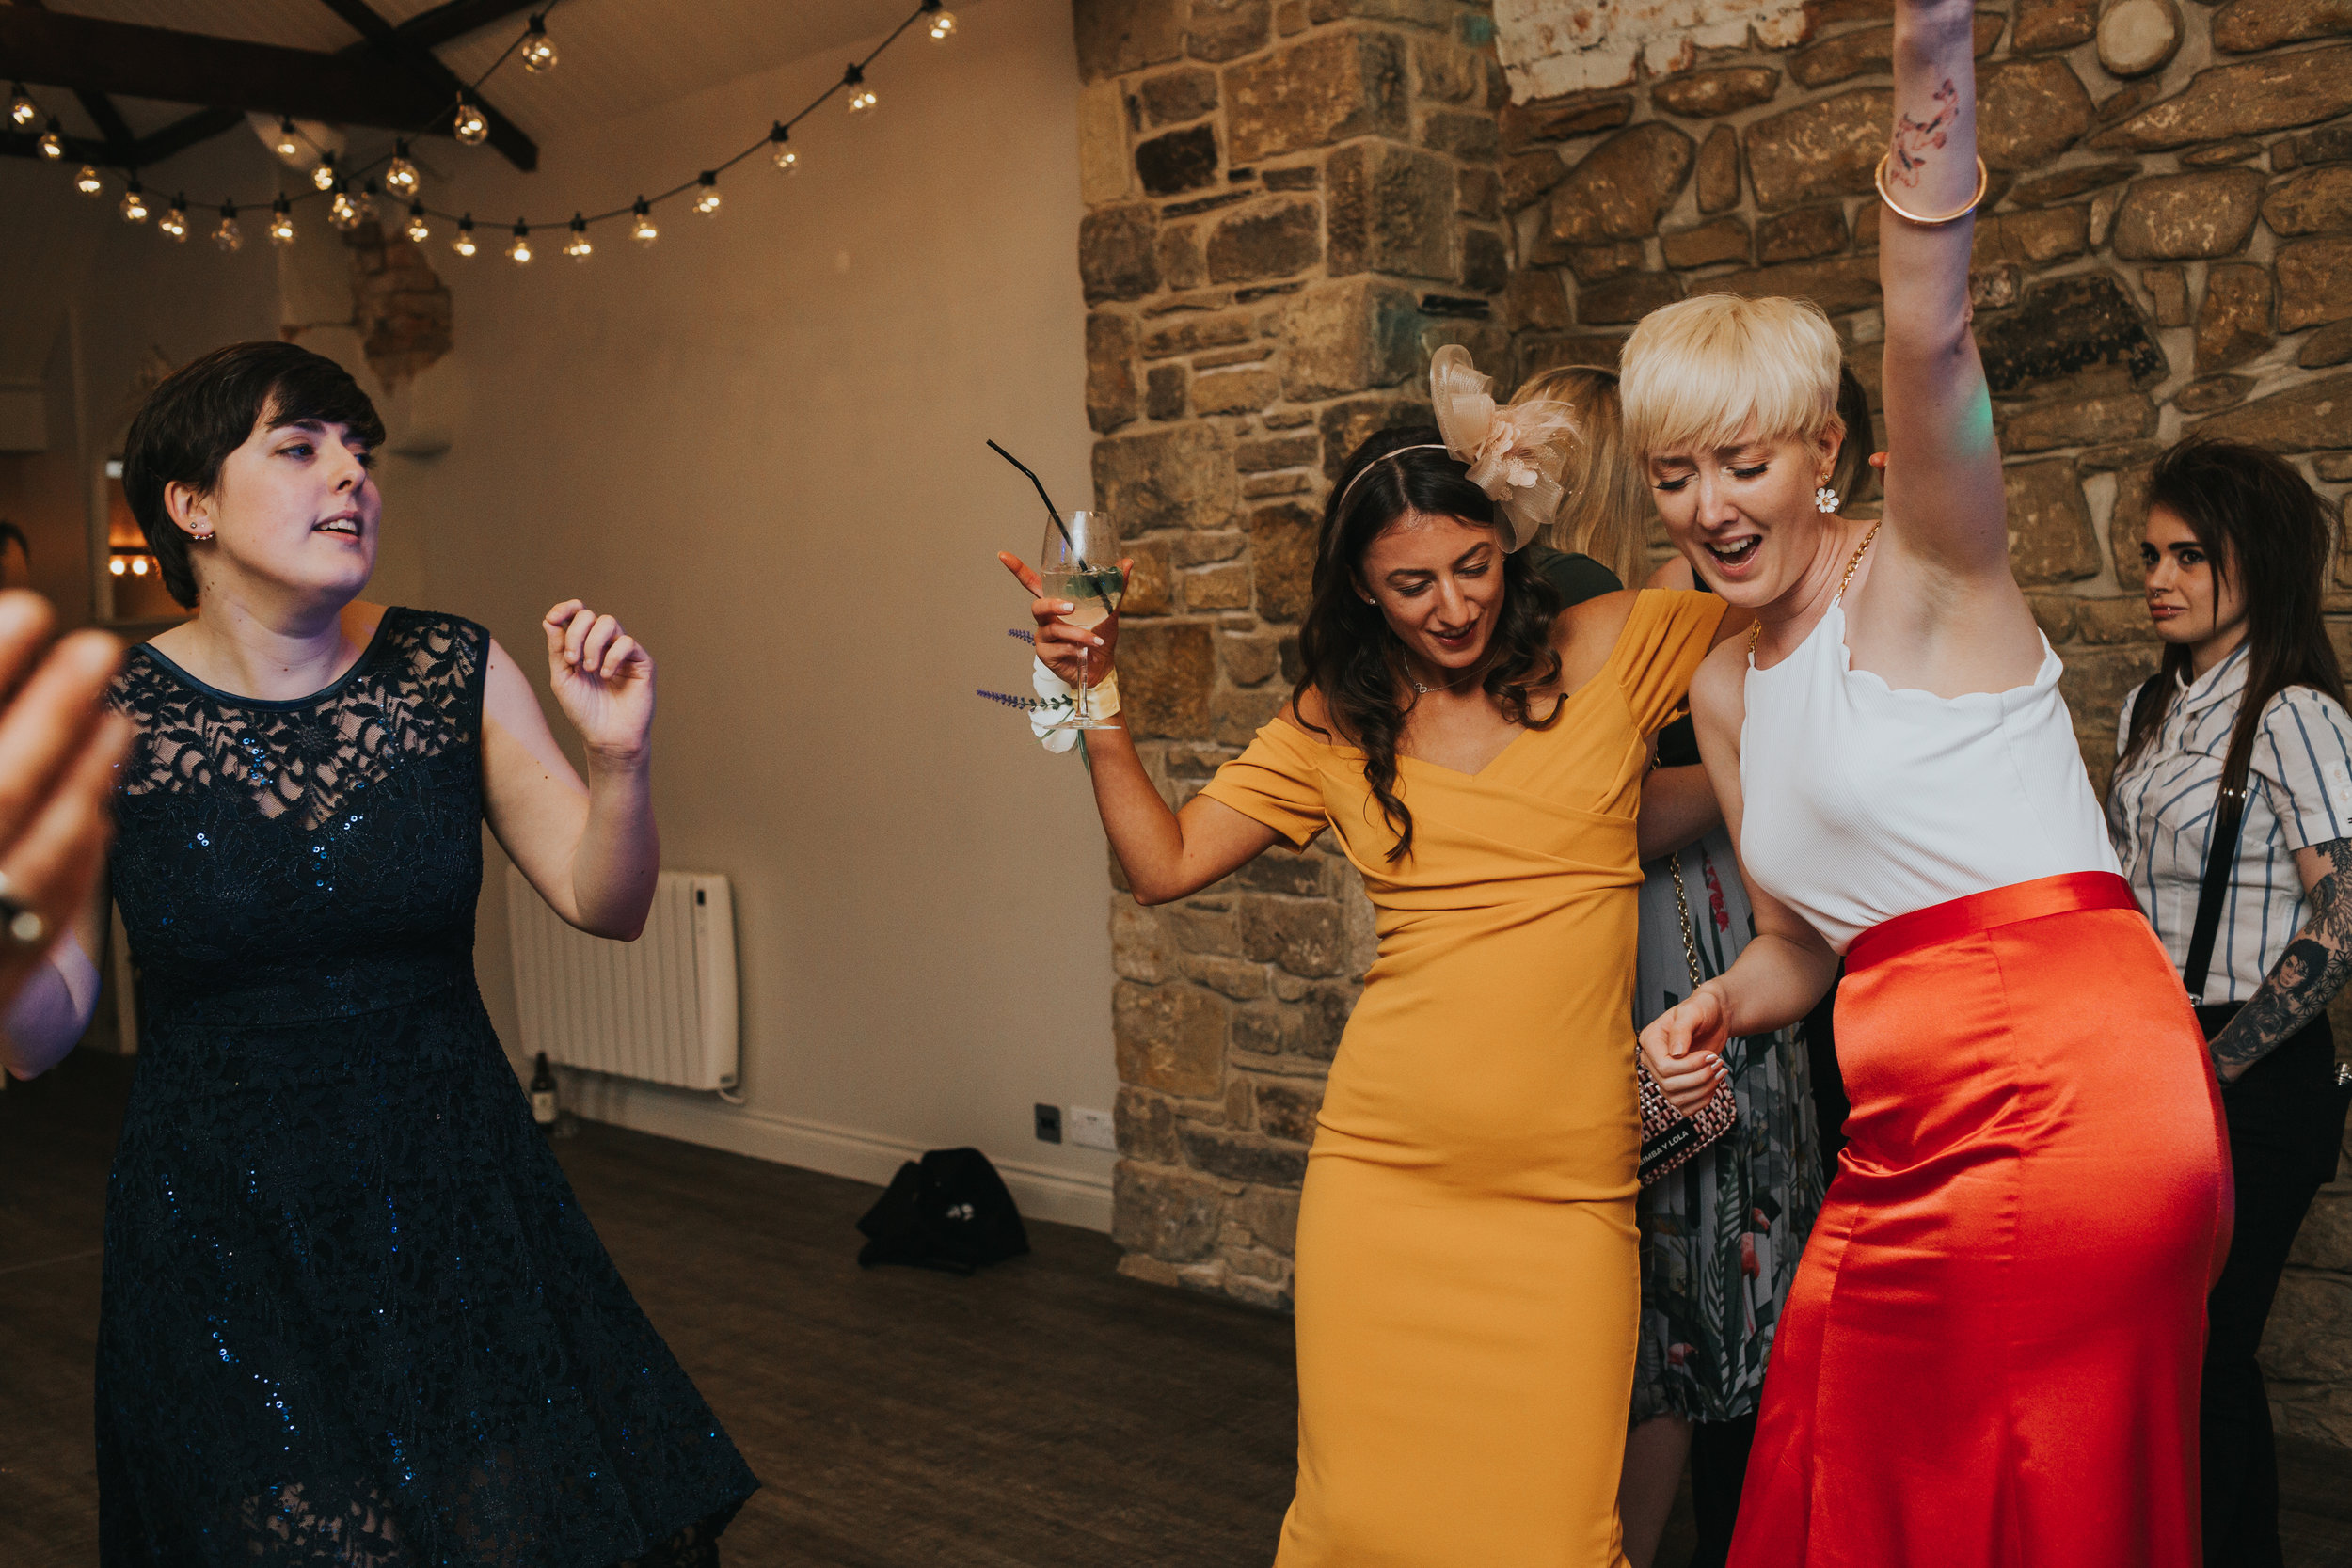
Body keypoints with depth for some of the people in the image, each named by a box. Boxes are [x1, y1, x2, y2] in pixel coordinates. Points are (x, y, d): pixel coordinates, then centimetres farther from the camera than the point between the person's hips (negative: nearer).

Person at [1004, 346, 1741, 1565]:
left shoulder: (1609, 652, 4)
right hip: (1385, 1173, 1)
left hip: (1566, 1187, -1)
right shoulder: (1334, 726, 9)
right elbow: (1162, 863, 8)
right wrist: (1097, 698, 0)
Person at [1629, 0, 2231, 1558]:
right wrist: (1720, 1008, -1)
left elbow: (1932, 343, -26)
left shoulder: (1926, 581, -6)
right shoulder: (1727, 691, 13)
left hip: (2067, 1109, -7)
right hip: (1912, 1138, 7)